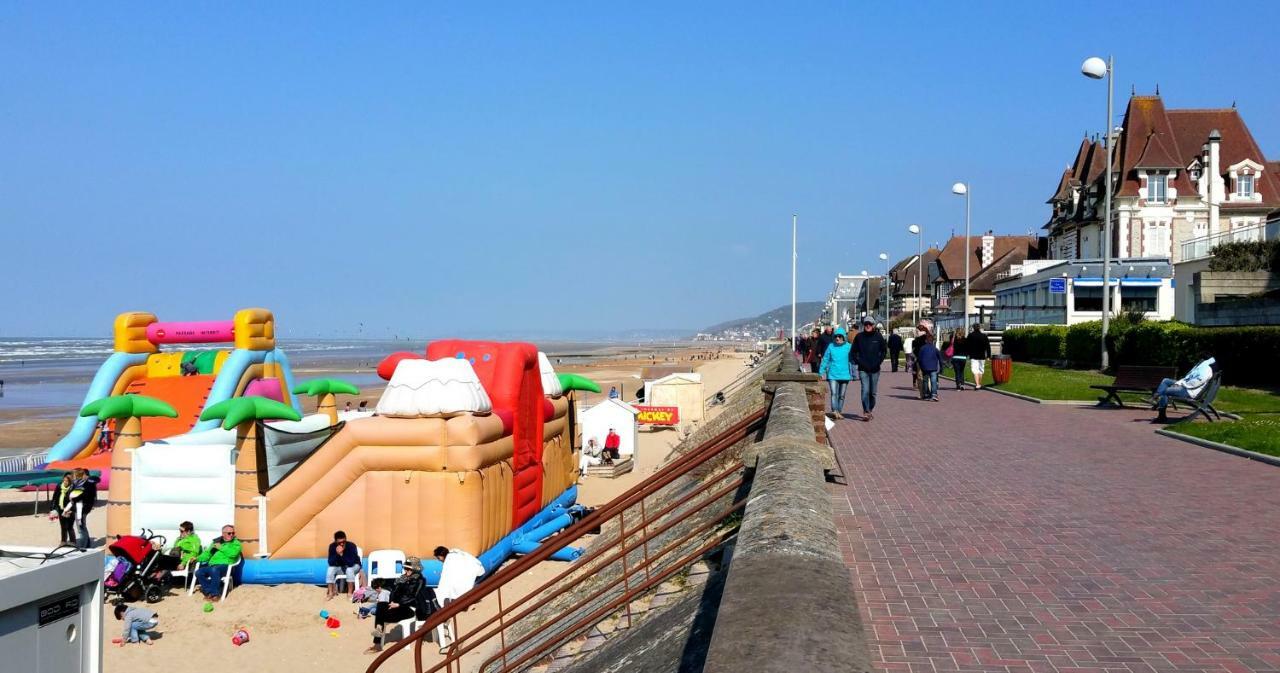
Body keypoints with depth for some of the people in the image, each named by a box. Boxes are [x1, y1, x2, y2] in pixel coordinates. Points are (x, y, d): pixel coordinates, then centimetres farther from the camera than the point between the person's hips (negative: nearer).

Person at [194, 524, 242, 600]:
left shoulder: (236, 543, 11)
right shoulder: (216, 541, 24)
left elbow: (232, 553, -9)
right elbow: (207, 553, 23)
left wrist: (221, 548, -2)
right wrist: (198, 558, 6)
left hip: (225, 566, -5)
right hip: (212, 565, 5)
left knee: (214, 570, -37)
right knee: (199, 573, -22)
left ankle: (214, 593, -31)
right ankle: (209, 591, -19)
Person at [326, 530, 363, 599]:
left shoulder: (351, 546, -28)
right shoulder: (332, 546, -18)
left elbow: (351, 563, -36)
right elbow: (330, 563, -23)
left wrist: (341, 554, -46)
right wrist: (337, 554, -39)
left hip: (354, 566, -3)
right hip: (340, 567, 3)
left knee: (349, 569, -35)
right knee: (330, 569, -25)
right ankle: (331, 593, -17)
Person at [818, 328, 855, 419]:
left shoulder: (848, 347, 1)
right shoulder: (831, 346, 2)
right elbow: (825, 360, 6)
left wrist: (853, 374, 4)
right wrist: (821, 372, 3)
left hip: (844, 374, 1)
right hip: (832, 374, -1)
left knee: (841, 395, 10)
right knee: (834, 393, -14)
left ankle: (839, 411, 21)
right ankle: (834, 411, -23)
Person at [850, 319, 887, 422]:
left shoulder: (878, 336, 2)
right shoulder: (859, 336, 0)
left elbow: (884, 350, 10)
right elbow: (853, 351, 8)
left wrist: (879, 361, -1)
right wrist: (858, 362, -3)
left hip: (875, 369, 2)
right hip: (863, 369, -2)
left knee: (873, 392, 11)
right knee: (865, 390, -14)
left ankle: (870, 410, 27)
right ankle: (866, 412, -15)